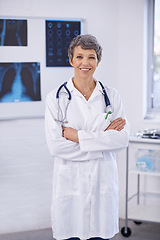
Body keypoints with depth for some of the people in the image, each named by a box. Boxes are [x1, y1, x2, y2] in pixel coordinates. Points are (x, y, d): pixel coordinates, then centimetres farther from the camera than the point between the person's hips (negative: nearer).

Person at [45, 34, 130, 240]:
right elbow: (55, 145, -12)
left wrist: (77, 136, -13)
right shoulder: (56, 97, -3)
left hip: (103, 179, 2)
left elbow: (123, 138, -6)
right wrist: (103, 137, -13)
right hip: (69, 180, -1)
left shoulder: (111, 96, 4)